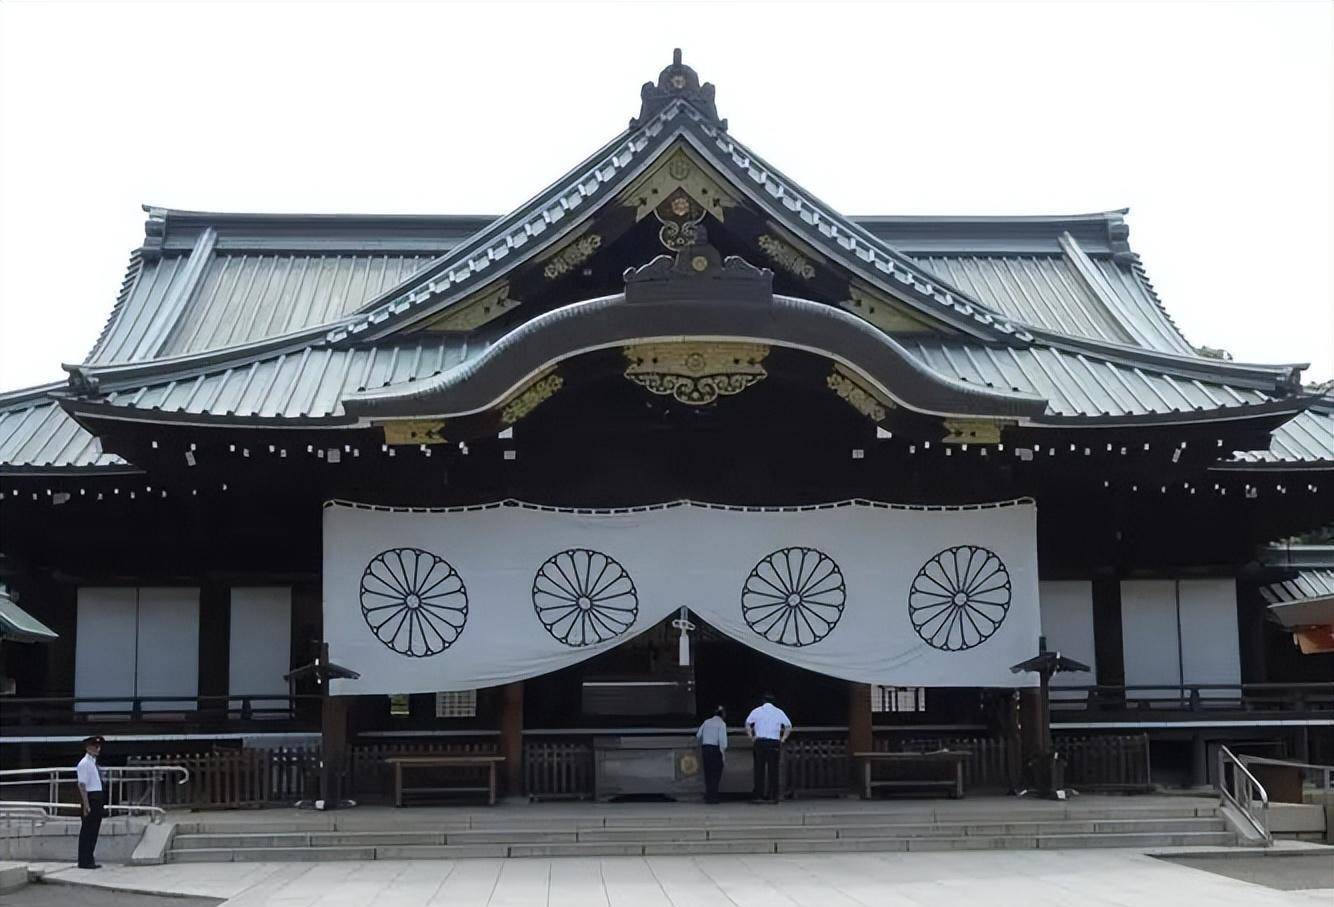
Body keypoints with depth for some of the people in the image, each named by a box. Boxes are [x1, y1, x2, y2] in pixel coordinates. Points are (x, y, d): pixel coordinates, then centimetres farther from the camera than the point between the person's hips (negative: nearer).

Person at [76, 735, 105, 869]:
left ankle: (89, 861, 18)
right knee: (87, 831, -4)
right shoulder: (84, 764, -12)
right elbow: (82, 785, -17)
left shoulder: (94, 763, 16)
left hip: (98, 799, 9)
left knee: (94, 831, 12)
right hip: (90, 798, -9)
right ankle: (84, 862, 1)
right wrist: (86, 804, -22)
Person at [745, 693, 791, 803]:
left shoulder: (756, 711, 6)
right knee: (773, 771, 3)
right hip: (775, 743, 0)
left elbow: (747, 725, -1)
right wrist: (783, 739, 10)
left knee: (759, 770, 2)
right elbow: (788, 726, 5)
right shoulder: (779, 712, 8)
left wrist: (752, 738, 5)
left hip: (760, 742, 0)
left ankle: (758, 796, -1)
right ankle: (773, 796, 2)